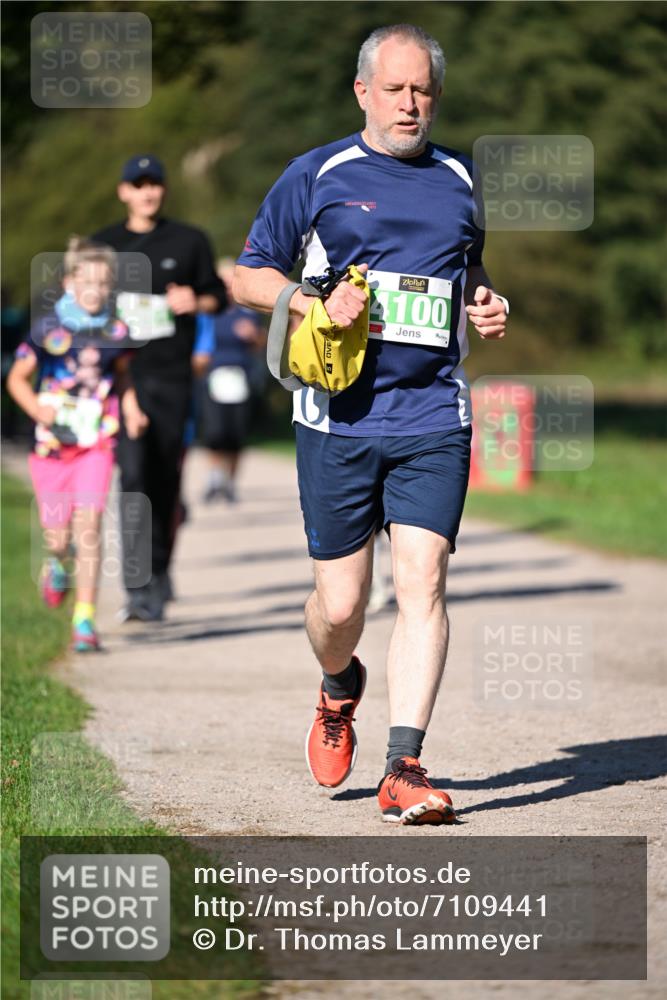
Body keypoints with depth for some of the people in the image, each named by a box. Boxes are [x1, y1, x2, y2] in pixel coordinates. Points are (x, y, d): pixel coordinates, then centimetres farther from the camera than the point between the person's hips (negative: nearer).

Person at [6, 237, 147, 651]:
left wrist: (132, 412, 4)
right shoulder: (47, 330, -5)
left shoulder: (115, 333, 1)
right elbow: (17, 378, 4)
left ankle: (85, 620, -7)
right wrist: (37, 410, -12)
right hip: (52, 445, 0)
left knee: (89, 527, -11)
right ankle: (57, 564, 45)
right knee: (59, 536, 6)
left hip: (96, 445, 0)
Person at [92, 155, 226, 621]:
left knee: (166, 479, 4)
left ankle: (160, 574, 21)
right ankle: (138, 588, -18)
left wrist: (197, 302, -6)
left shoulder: (190, 241, 11)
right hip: (124, 373, -1)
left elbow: (218, 294, 16)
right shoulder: (104, 244, 11)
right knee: (132, 474, -15)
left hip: (173, 376, 1)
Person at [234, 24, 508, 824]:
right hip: (338, 418, -1)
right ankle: (339, 689, 38)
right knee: (340, 601, 3)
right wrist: (317, 304, -12)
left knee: (422, 583, -12)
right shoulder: (317, 176, 3)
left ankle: (404, 771, -14)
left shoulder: (458, 181, 13)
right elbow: (248, 276, 6)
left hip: (433, 417, 2)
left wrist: (486, 305, 7)